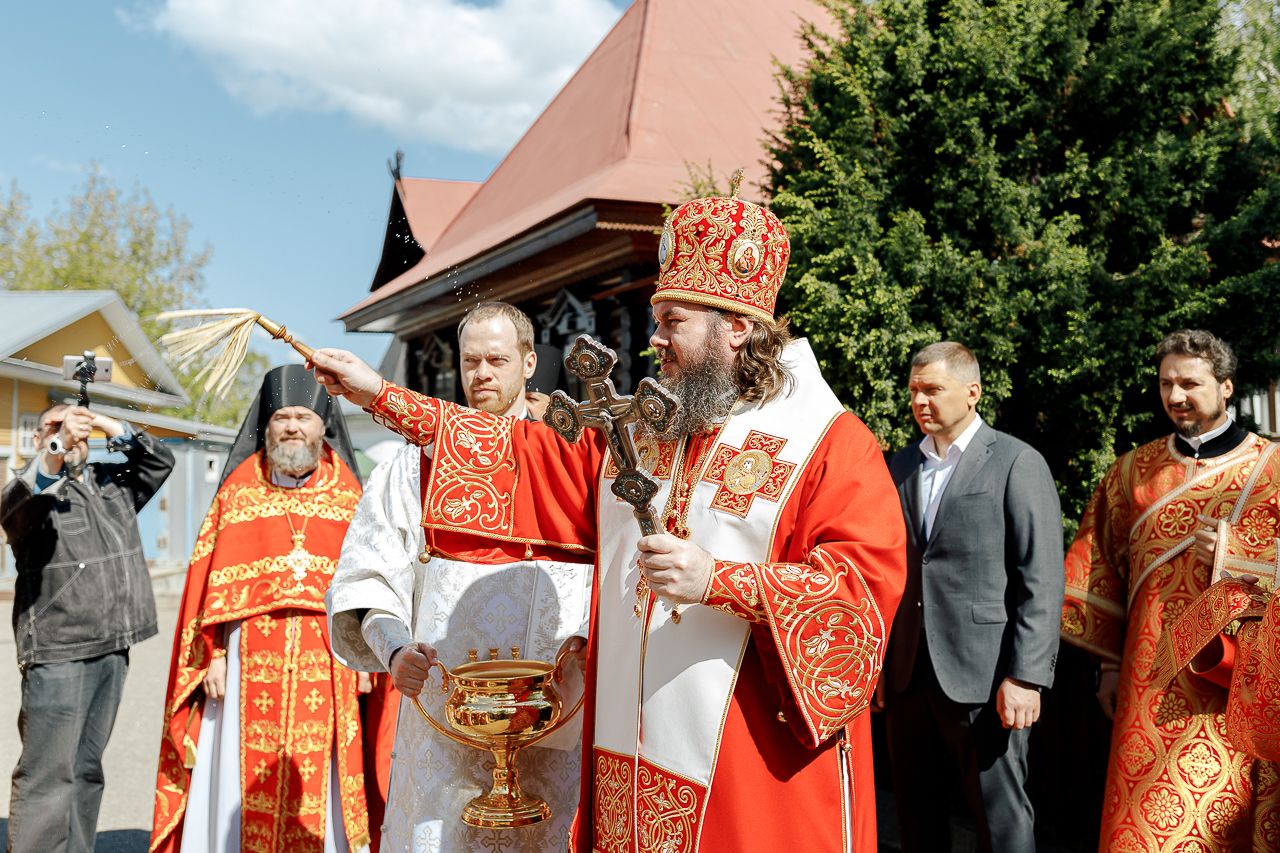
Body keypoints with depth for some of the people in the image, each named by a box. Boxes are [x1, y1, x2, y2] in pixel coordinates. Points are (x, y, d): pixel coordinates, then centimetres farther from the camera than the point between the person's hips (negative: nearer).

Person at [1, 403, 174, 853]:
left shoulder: (110, 482, 17)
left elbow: (159, 461, 18)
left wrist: (112, 428, 3)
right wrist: (54, 451, -40)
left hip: (111, 647, 6)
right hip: (57, 651, -6)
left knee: (87, 768, 12)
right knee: (48, 772, -8)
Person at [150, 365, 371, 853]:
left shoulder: (347, 497, 10)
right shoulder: (239, 492, 8)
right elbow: (215, 583, 4)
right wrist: (215, 655, -3)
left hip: (326, 659, 0)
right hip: (250, 655, 0)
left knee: (317, 781, 2)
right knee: (246, 775, 1)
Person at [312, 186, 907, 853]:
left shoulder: (829, 442, -7)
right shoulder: (637, 432, 14)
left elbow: (869, 582, -18)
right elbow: (521, 453, 18)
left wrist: (720, 581, -25)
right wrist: (382, 396, 16)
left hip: (758, 761, -6)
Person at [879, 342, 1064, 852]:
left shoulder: (1018, 463, -4)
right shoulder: (900, 465, 12)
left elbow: (1043, 581, -9)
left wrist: (1026, 676, -15)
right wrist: (879, 659, 10)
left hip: (983, 677, -5)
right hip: (908, 675, 5)